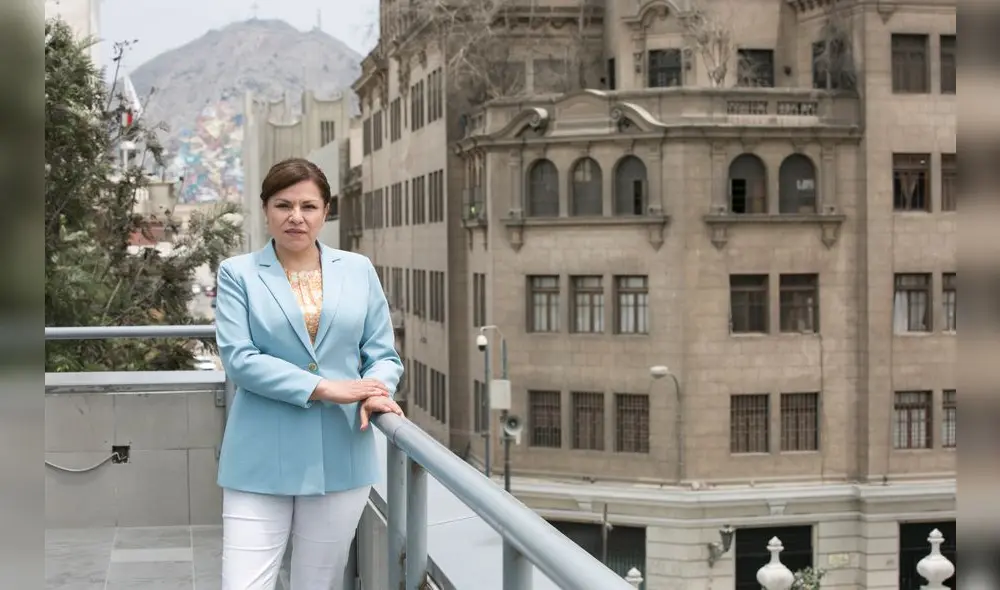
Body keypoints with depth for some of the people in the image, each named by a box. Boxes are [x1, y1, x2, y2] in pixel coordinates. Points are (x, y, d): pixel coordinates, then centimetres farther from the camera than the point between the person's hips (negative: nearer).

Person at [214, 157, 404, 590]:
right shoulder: (238, 273, 2)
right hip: (262, 462, -2)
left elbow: (383, 354, 9)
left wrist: (375, 392, -15)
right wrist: (323, 388, -18)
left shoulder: (359, 270, 10)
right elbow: (238, 358, -9)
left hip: (340, 459, 2)